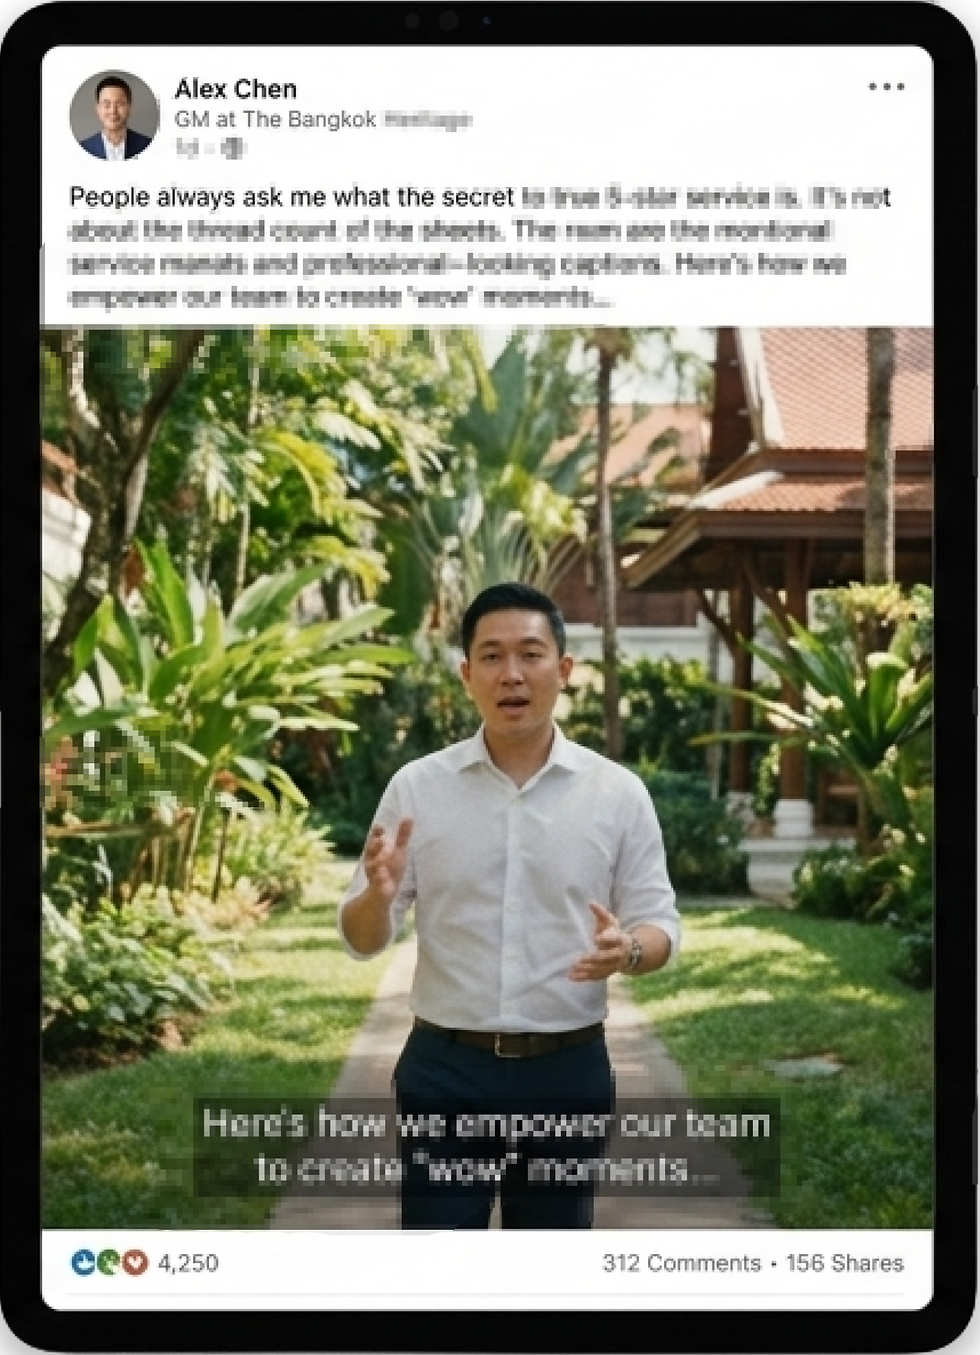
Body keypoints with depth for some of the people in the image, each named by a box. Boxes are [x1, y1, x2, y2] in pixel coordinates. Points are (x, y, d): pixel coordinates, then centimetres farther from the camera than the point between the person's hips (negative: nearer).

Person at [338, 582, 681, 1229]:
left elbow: (660, 925, 2)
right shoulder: (416, 787, -1)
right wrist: (379, 894, -23)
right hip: (446, 1069, 0)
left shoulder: (619, 792, -1)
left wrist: (628, 949, -21)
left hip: (568, 1072, 1)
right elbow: (361, 938, 1)